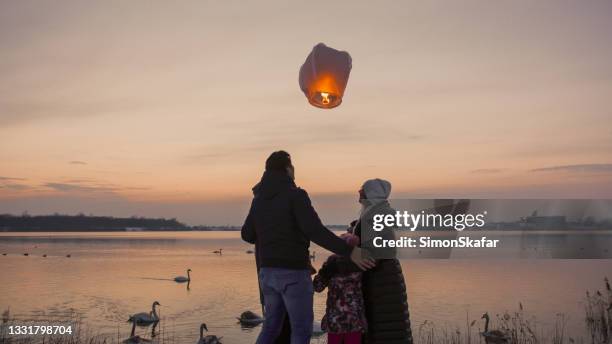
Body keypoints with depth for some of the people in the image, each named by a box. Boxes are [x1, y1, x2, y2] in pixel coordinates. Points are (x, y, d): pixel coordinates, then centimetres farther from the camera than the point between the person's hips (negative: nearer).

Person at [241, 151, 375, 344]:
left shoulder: (259, 199, 10)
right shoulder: (295, 195, -13)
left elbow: (248, 235, 18)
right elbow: (316, 232, -24)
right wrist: (349, 252, -24)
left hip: (268, 272, 7)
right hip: (293, 273, -7)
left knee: (272, 326, 20)